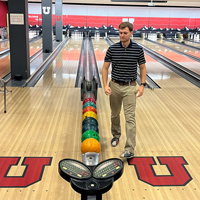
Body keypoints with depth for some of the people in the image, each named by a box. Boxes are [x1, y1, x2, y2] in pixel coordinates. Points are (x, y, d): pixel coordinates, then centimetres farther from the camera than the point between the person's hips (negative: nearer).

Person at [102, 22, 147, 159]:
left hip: (130, 87, -2)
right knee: (115, 115, 17)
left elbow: (142, 67, 5)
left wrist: (142, 85, -5)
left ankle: (130, 149, -7)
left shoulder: (138, 49, -4)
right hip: (115, 86, 2)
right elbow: (105, 67, 0)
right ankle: (116, 135, 43)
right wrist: (105, 85, -10)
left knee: (130, 118, -8)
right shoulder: (112, 49, -3)